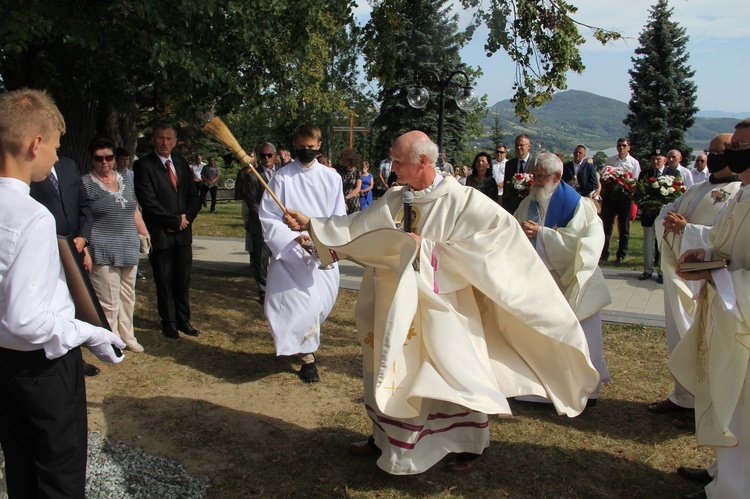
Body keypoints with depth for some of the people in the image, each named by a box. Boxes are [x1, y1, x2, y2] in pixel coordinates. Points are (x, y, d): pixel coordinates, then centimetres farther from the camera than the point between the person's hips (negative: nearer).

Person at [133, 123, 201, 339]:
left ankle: (183, 320, 22)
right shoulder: (143, 165, -7)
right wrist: (175, 220, -13)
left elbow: (193, 196, 12)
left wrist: (185, 218, -5)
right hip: (160, 234, -4)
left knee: (183, 280, 10)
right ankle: (169, 322, 20)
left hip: (183, 232, 5)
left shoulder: (181, 163, 11)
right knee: (164, 281, 6)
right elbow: (148, 201, -15)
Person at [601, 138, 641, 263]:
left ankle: (621, 255, 14)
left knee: (624, 227, 6)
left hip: (625, 196, -2)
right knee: (606, 225, 3)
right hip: (609, 195, 2)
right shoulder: (610, 160, 8)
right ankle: (604, 254, 10)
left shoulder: (634, 163, 1)